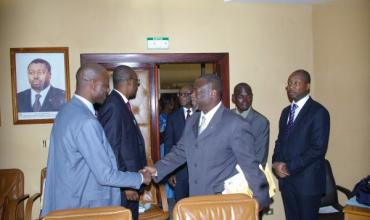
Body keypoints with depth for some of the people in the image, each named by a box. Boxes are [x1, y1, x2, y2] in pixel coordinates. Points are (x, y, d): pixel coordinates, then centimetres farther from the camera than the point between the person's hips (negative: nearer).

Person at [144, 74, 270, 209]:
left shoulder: (236, 125, -16)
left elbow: (248, 165, -13)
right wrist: (157, 169, 3)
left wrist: (260, 200, -9)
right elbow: (180, 151, 13)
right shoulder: (192, 121, 6)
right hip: (197, 199, 6)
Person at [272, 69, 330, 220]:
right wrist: (276, 163, -3)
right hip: (285, 179, 6)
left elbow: (318, 148, -16)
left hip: (307, 181, -6)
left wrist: (289, 167, -15)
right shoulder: (286, 111, 13)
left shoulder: (319, 112, -9)